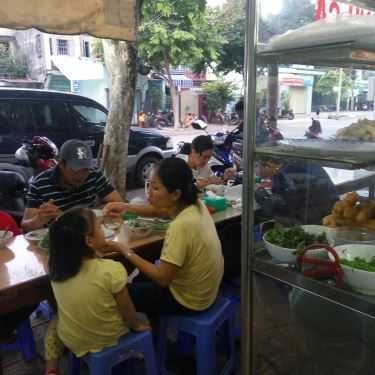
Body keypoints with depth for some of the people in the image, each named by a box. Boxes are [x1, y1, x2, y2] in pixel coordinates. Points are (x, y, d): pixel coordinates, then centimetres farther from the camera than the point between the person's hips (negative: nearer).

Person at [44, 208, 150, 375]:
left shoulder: (56, 267, -18)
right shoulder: (112, 270, -31)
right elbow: (129, 315, -16)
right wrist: (137, 325, 5)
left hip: (71, 340, 3)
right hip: (110, 339, -3)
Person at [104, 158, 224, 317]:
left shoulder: (181, 226, -35)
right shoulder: (195, 205, -11)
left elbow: (162, 278, -27)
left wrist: (127, 253, -19)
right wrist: (127, 208, -2)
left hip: (188, 300, -7)